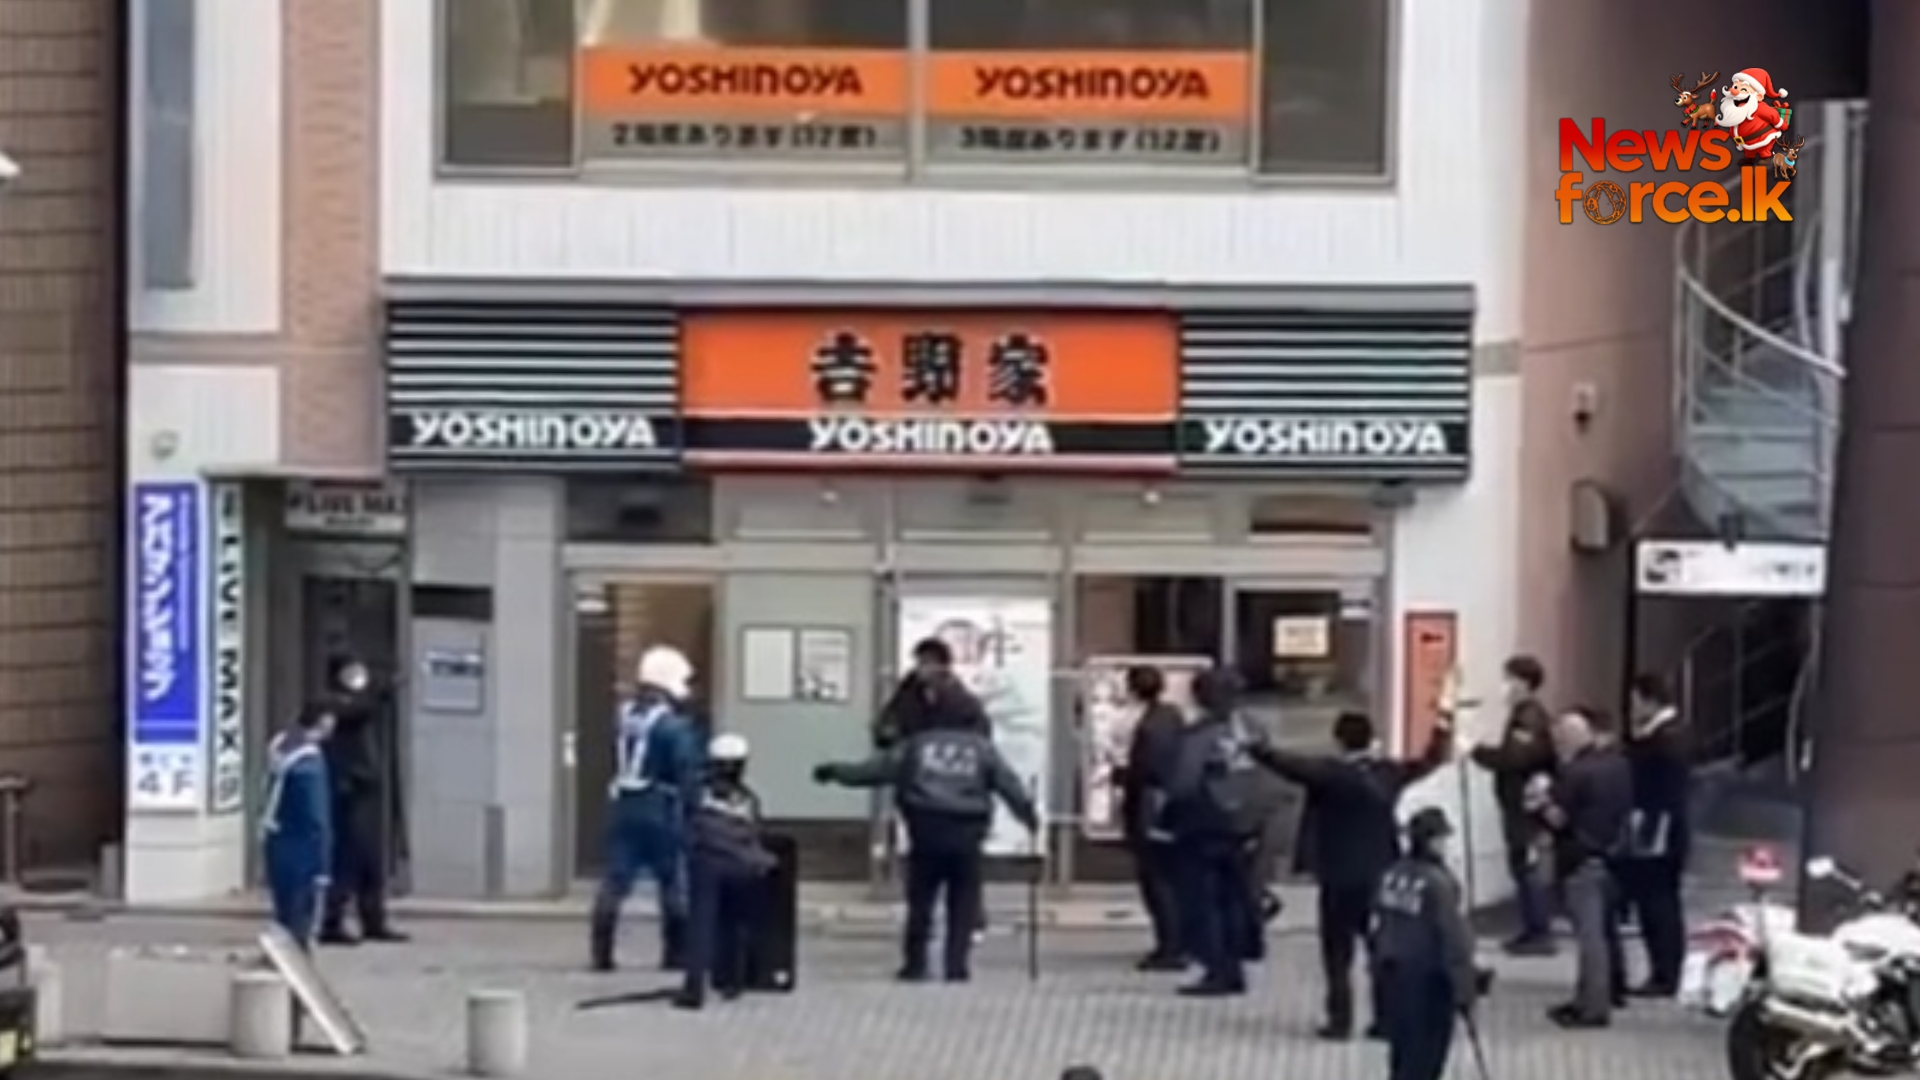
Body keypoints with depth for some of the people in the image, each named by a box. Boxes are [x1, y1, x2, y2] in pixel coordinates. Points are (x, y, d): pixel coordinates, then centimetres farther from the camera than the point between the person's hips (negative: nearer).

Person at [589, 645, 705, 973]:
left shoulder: (625, 717, 10)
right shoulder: (674, 725, -13)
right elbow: (688, 774, -16)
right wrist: (691, 810, -11)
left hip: (624, 807, 6)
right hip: (661, 811, -6)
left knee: (614, 881, 4)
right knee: (674, 884, 4)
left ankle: (601, 951, 1)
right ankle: (676, 953, 7)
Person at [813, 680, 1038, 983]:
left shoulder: (916, 746, 6)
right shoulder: (981, 748, 7)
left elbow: (871, 770, 9)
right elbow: (1009, 784, 8)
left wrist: (835, 772, 21)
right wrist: (1029, 813, 21)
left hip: (927, 833, 0)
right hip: (966, 836, 0)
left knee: (920, 900, 10)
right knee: (962, 903, 8)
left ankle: (915, 963, 10)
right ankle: (956, 963, 3)